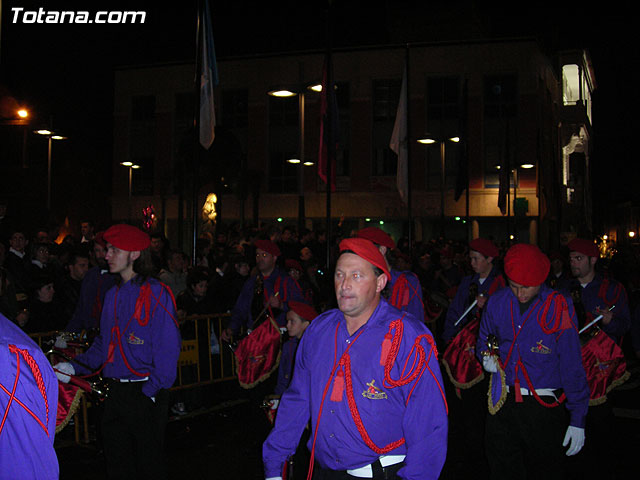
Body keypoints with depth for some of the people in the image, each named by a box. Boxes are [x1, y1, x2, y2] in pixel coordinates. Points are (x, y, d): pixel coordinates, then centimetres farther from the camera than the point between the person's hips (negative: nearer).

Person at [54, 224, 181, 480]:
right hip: (114, 393, 7)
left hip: (144, 394, -7)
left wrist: (150, 392, -19)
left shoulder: (155, 293, -12)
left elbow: (168, 348, -15)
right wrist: (75, 366, 5)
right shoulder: (113, 295, 11)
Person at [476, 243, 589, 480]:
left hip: (543, 406, -3)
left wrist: (578, 419, -7)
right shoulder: (496, 302, 1)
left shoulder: (559, 307, -9)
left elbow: (572, 365, -7)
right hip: (501, 404, 3)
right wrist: (487, 357, -3)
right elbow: (483, 342, 20)